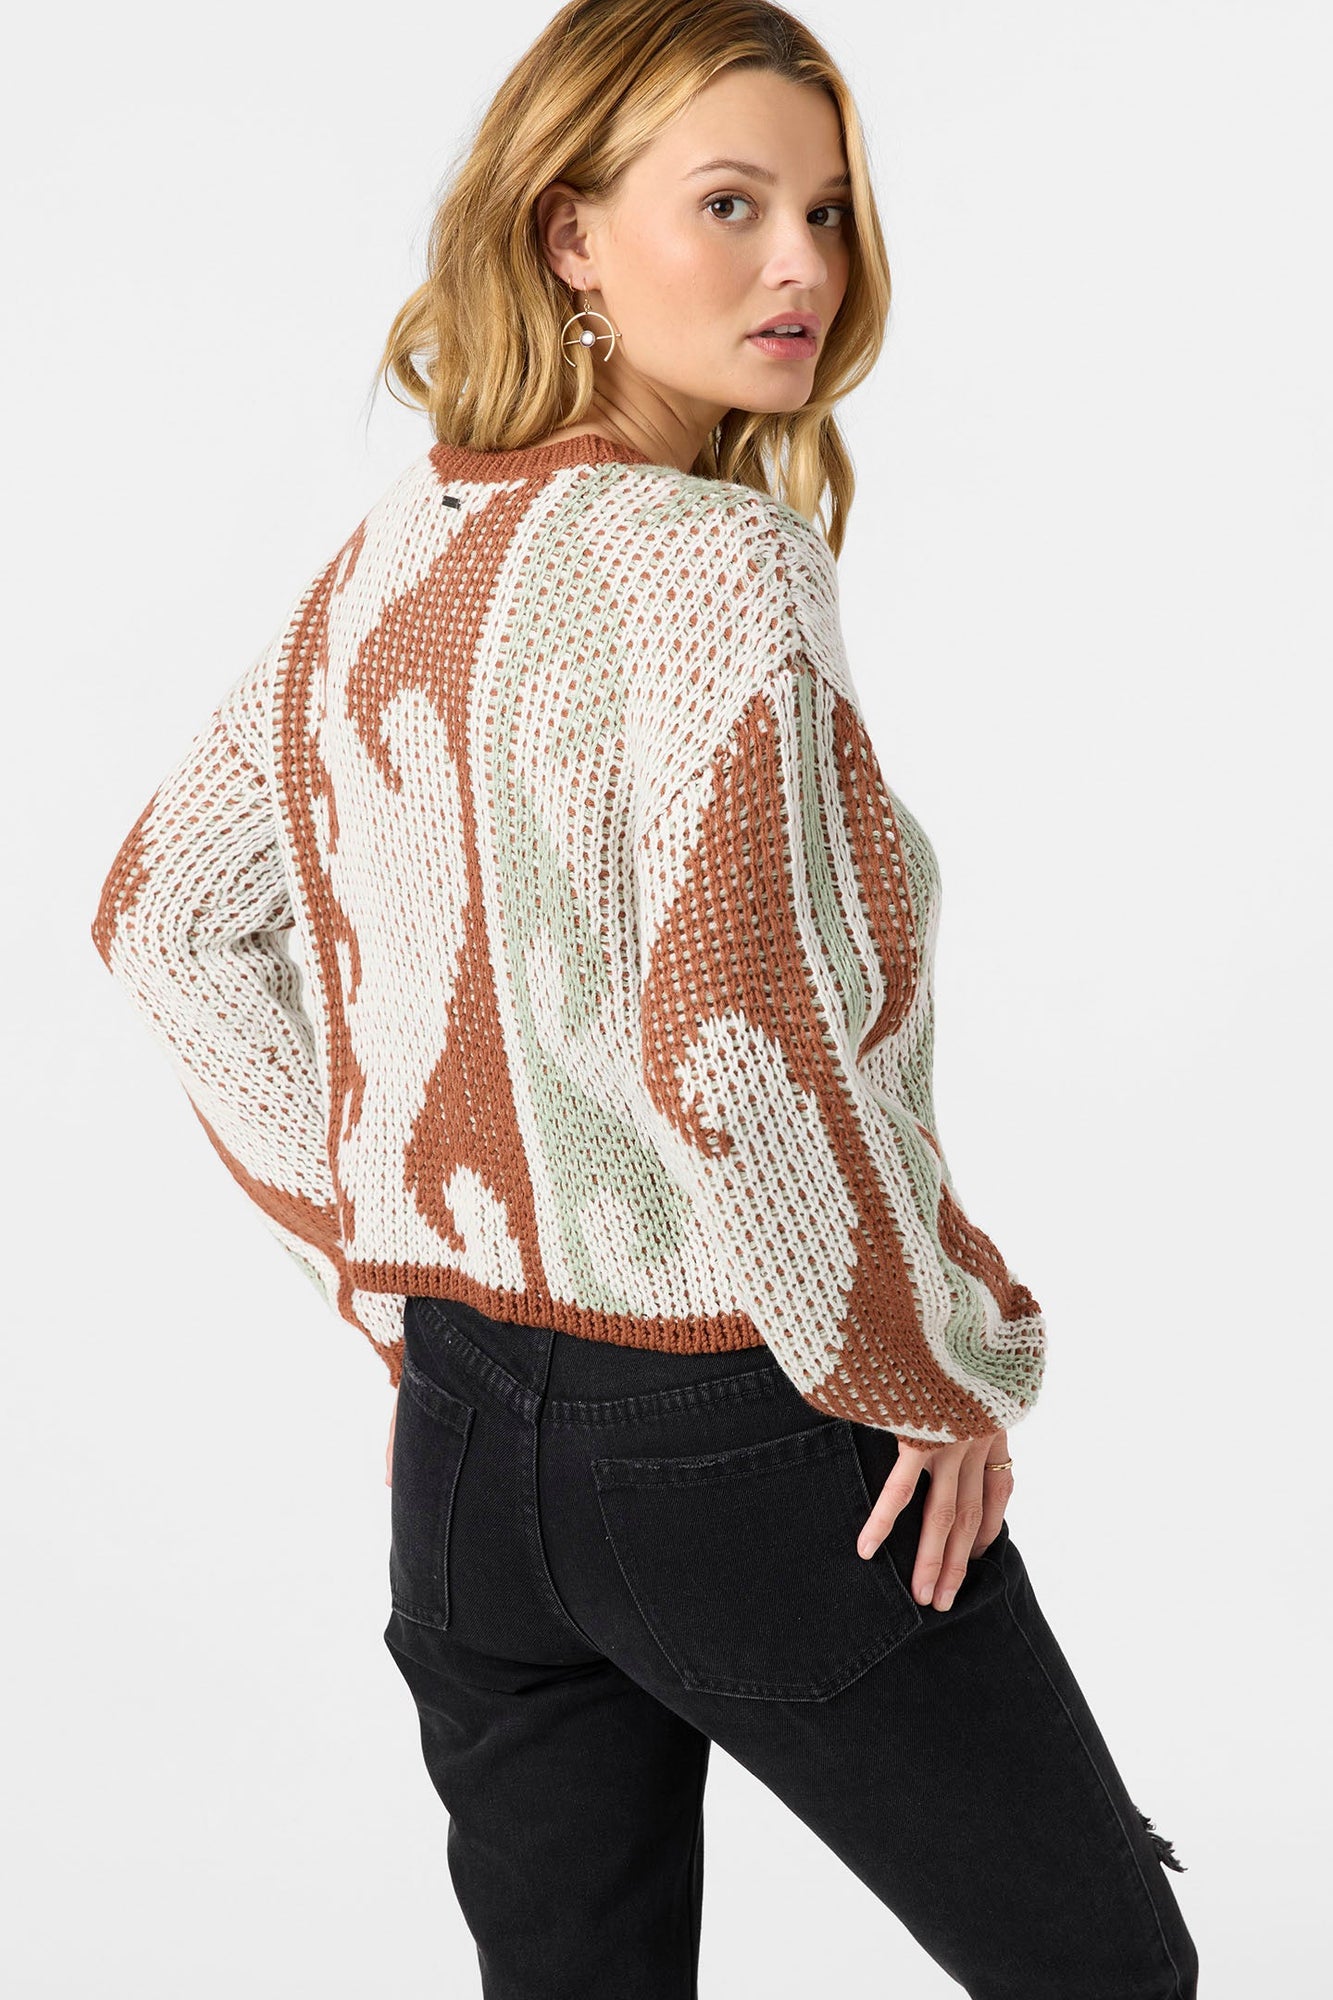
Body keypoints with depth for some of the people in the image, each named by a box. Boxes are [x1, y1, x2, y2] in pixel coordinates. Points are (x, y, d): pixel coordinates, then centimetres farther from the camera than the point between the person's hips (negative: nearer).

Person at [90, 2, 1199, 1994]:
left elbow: (162, 915, 14)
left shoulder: (386, 560, 5)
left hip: (460, 1441, 7)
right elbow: (730, 1046, -27)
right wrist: (940, 1374, -12)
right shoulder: (713, 557, -18)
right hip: (746, 1447, -7)